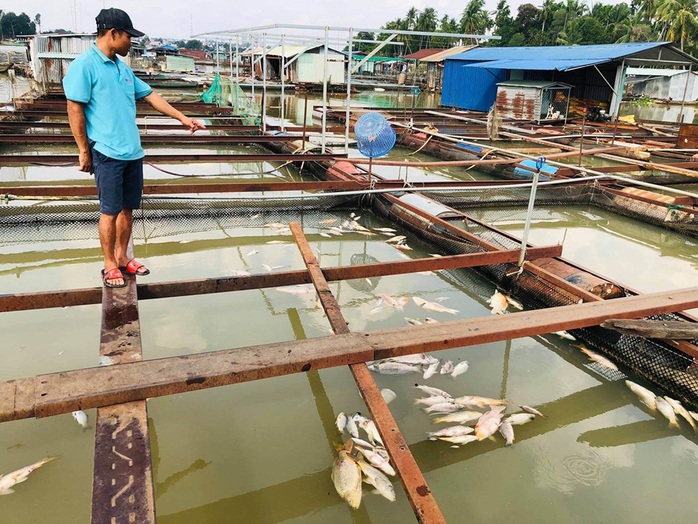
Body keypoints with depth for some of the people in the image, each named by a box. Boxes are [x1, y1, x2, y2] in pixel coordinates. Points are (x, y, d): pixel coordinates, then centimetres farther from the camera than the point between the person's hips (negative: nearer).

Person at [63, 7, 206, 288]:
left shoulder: (123, 67, 14)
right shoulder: (85, 65, -9)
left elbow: (150, 96, 20)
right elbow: (75, 110, -11)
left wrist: (183, 118, 18)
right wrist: (84, 151, -10)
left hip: (132, 151, 7)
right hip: (107, 153, -7)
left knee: (128, 207, 13)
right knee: (110, 210, 1)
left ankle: (122, 257, 28)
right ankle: (110, 265, 14)